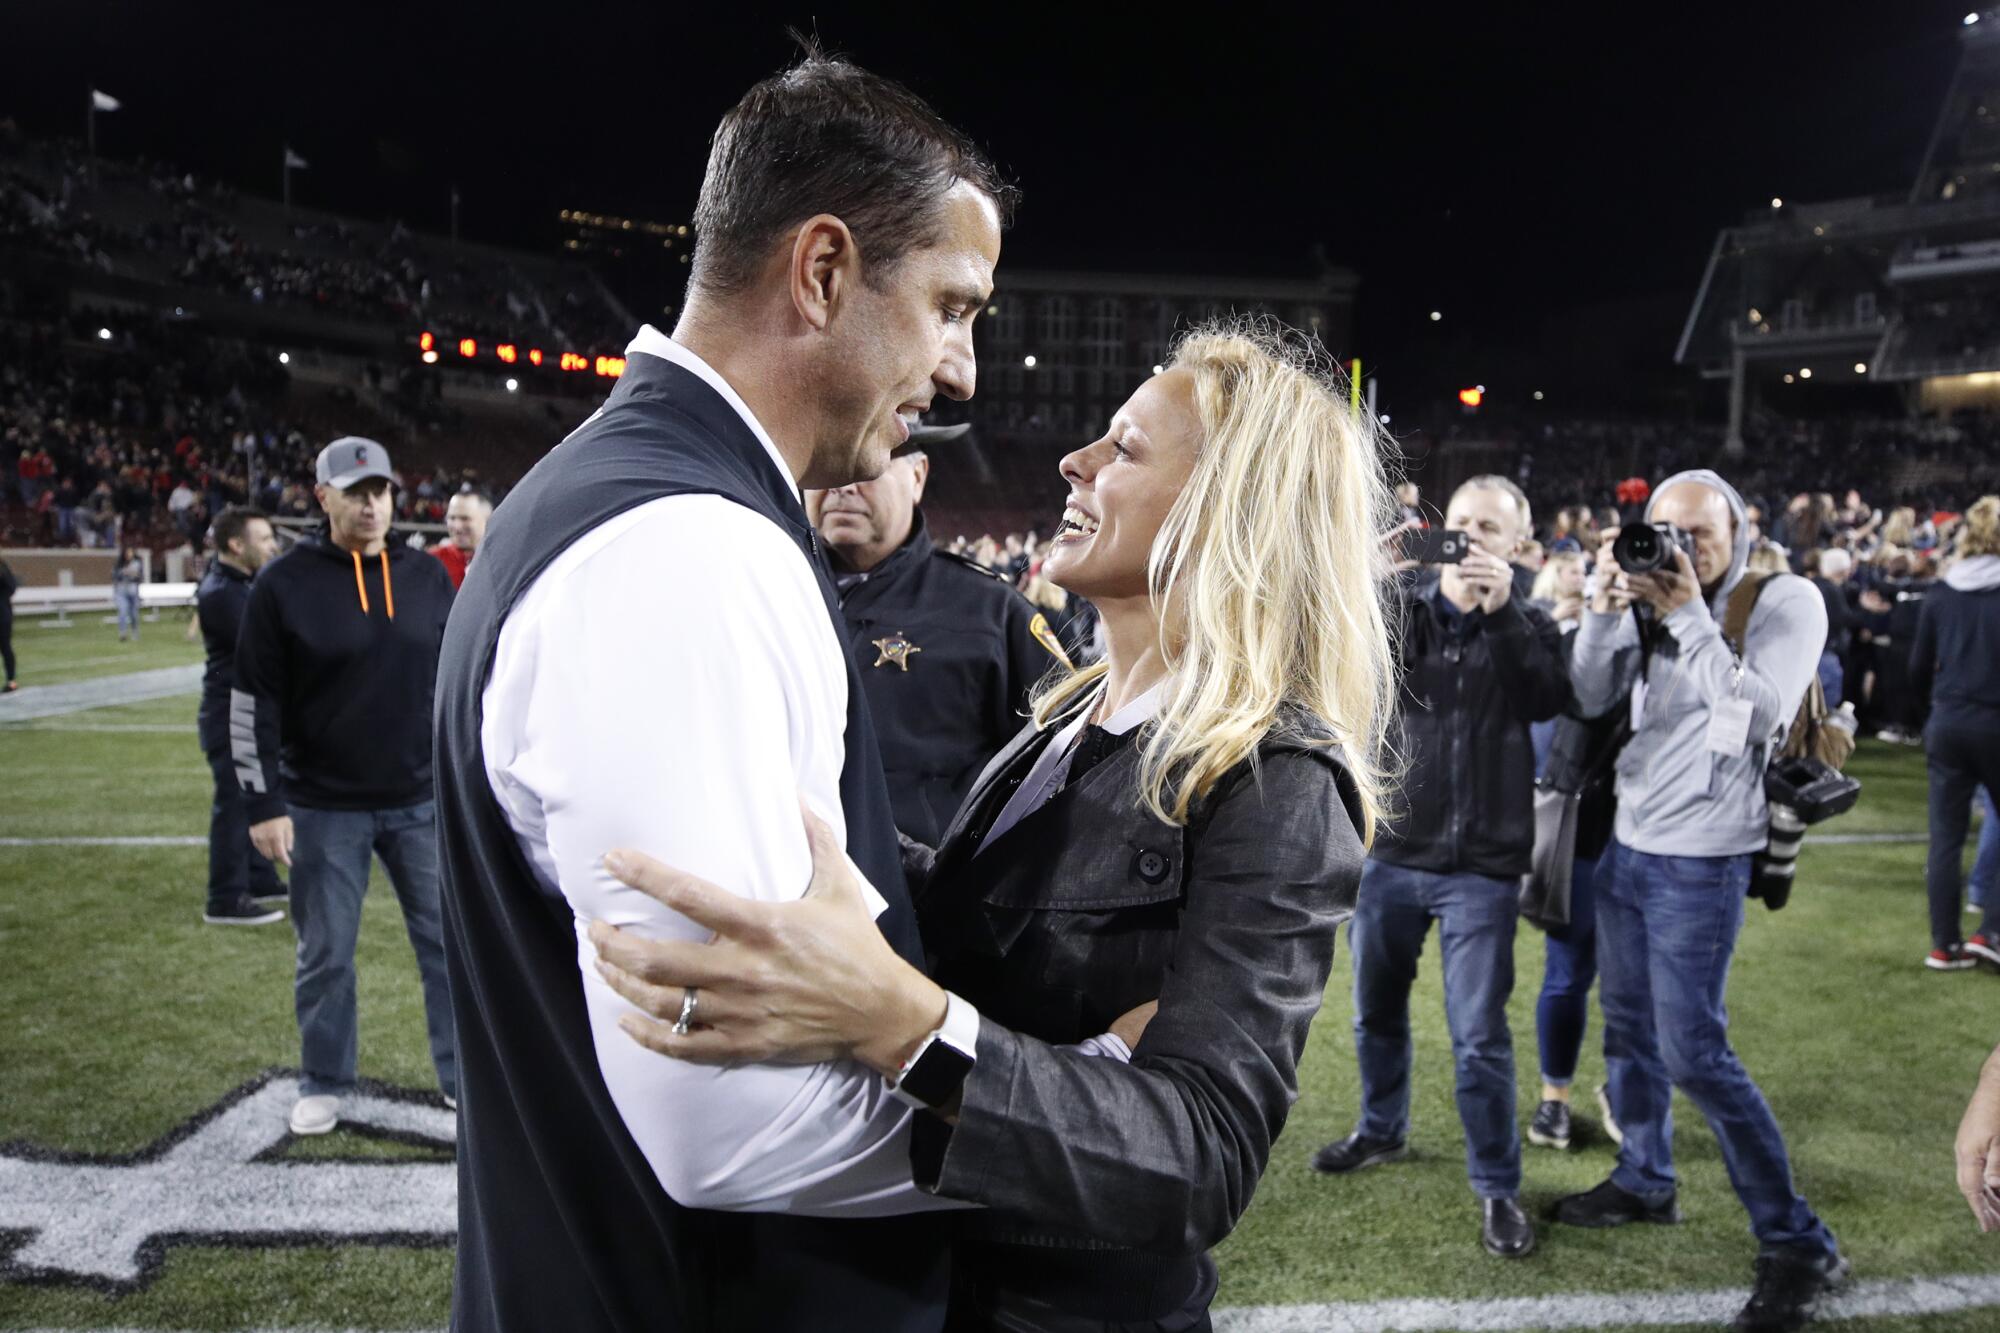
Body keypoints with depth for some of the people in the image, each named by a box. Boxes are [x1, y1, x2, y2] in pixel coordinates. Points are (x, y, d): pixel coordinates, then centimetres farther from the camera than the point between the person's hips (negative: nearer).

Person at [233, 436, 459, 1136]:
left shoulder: (429, 576, 3)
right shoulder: (284, 583, -6)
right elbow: (254, 701, -5)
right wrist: (265, 804, -8)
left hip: (422, 801, 2)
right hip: (323, 809, -2)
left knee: (446, 940, 8)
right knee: (326, 954, 10)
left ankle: (464, 1077, 21)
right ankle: (324, 1085, 28)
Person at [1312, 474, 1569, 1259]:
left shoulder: (1526, 626, 2)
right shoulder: (1400, 607, 3)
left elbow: (1551, 700, -17)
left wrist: (1501, 609, -26)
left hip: (1481, 866, -2)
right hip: (1390, 850, 3)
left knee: (1479, 1035, -1)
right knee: (1377, 1010, 17)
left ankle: (1497, 1188, 16)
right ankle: (1383, 1130, 40)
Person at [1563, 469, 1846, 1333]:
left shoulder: (1787, 600, -10)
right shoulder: (1649, 600, 4)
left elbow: (1754, 720, -22)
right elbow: (1591, 700, -1)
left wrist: (1690, 616, -25)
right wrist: (1605, 611, -16)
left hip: (1700, 863, -6)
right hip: (1627, 845, 6)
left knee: (1694, 1052, -6)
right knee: (1628, 1026, 16)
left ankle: (1798, 1244, 7)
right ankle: (1644, 1181, 35)